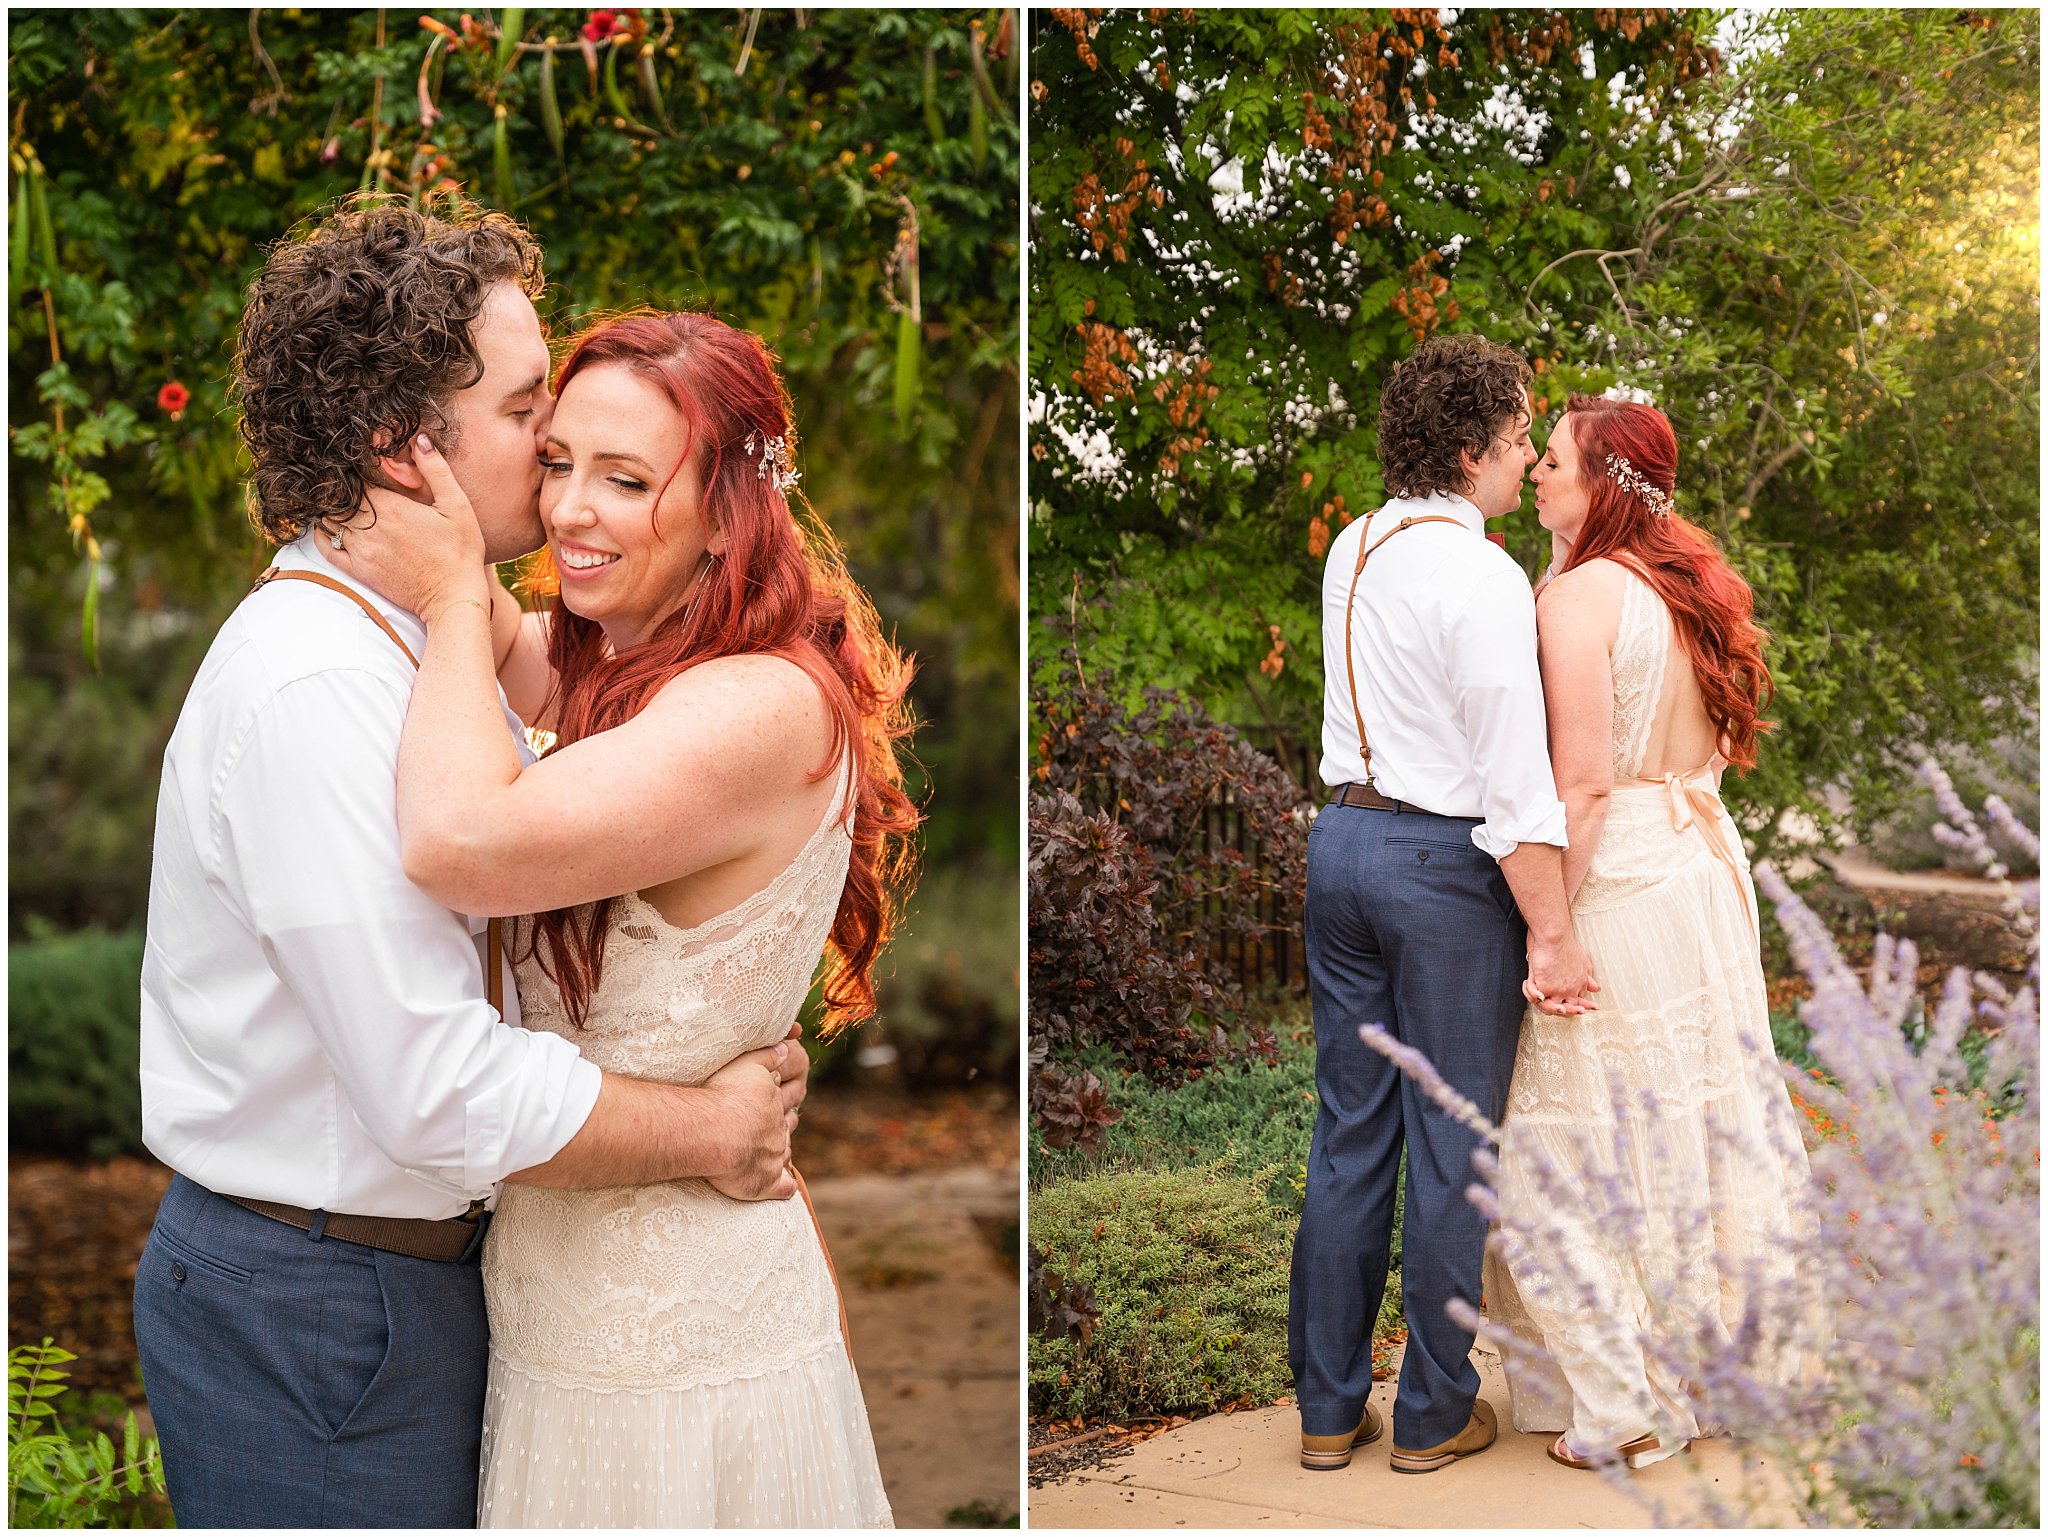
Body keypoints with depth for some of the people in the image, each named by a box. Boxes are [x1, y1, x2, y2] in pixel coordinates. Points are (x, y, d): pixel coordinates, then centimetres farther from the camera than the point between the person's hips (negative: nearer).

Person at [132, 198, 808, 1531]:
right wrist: (713, 1131, -15)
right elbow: (444, 1095, -28)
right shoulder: (315, 686, -25)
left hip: (418, 1261, 9)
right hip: (315, 1316, -9)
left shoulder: (430, 643, 6)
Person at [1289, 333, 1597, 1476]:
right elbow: (1516, 781, -19)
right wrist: (1553, 933, -16)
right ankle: (1436, 1414, 17)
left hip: (1343, 837, 7)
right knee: (1453, 1148, 5)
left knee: (1349, 1134, 13)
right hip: (1446, 865, -7)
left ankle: (1329, 1408, 21)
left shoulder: (1353, 549, 8)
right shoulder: (1484, 579, -17)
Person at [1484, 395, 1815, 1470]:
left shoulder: (1581, 593, -15)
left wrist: (1550, 929, -17)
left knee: (1599, 1141, 1)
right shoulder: (1691, 584, 9)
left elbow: (1583, 783, -20)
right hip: (1708, 863, 8)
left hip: (1621, 879, -8)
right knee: (1706, 1117, 16)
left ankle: (1627, 1408, 8)